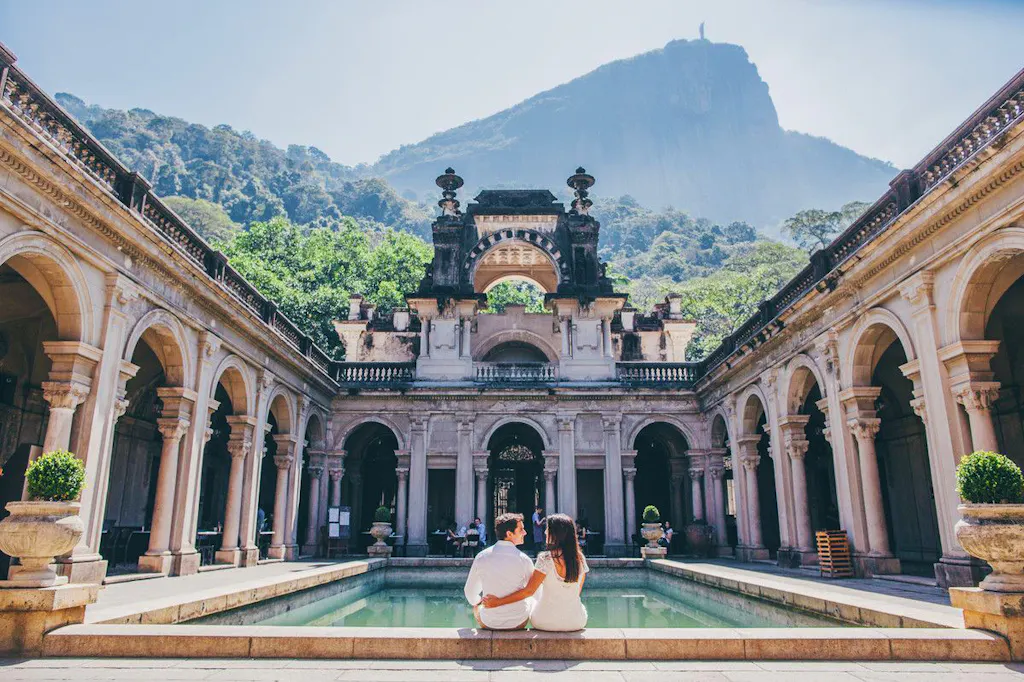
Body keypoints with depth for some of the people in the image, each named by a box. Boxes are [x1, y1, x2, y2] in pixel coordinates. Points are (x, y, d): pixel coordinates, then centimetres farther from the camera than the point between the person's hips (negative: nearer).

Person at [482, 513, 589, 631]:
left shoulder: (545, 559, -18)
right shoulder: (580, 558, -5)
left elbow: (529, 591, -17)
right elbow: (577, 592, 7)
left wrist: (498, 602, -11)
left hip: (547, 622, -3)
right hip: (576, 622, 3)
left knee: (533, 603, 30)